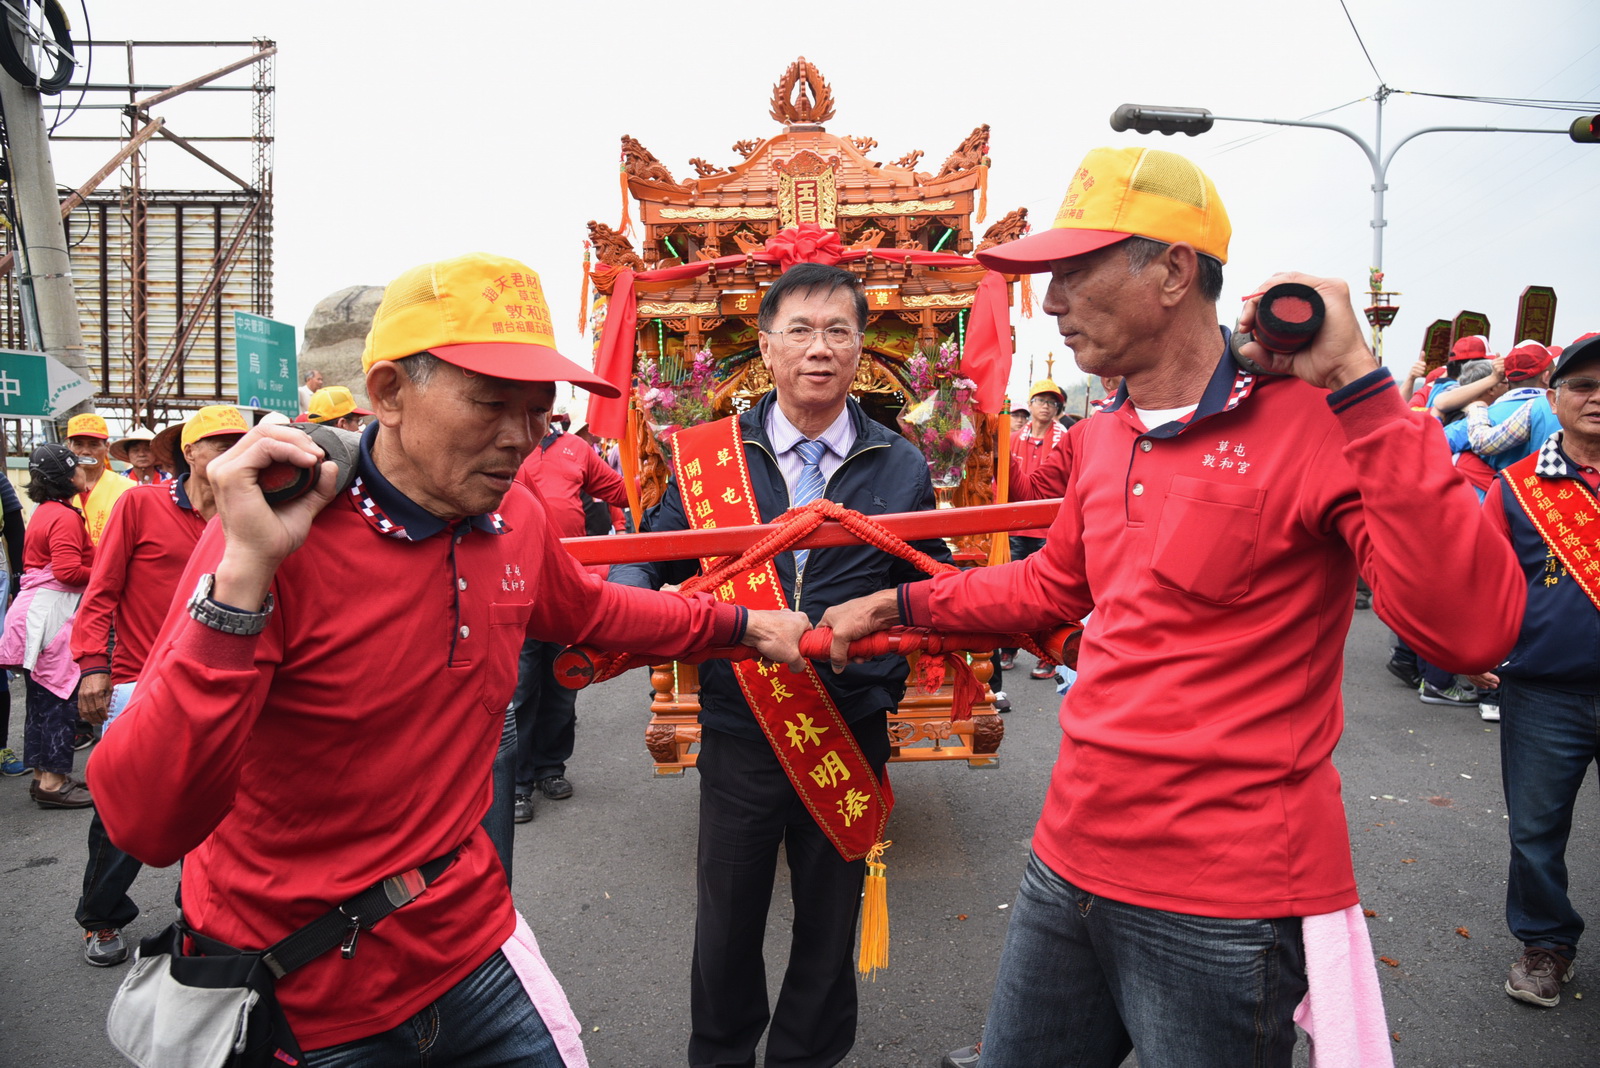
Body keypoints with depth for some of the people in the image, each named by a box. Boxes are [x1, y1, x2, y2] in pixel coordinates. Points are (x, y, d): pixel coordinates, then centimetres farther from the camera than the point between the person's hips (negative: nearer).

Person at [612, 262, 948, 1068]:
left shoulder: (900, 466, 1)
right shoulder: (711, 454, -1)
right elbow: (649, 558, 1)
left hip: (851, 732, 1)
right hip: (738, 728, 0)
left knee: (829, 920, 18)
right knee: (725, 919, 16)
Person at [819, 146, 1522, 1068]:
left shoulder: (1316, 424, -15)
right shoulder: (1100, 441, 6)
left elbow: (1471, 631, -27)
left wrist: (1362, 387, -28)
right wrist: (900, 604, 18)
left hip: (1225, 901, -6)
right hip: (1072, 859, 7)